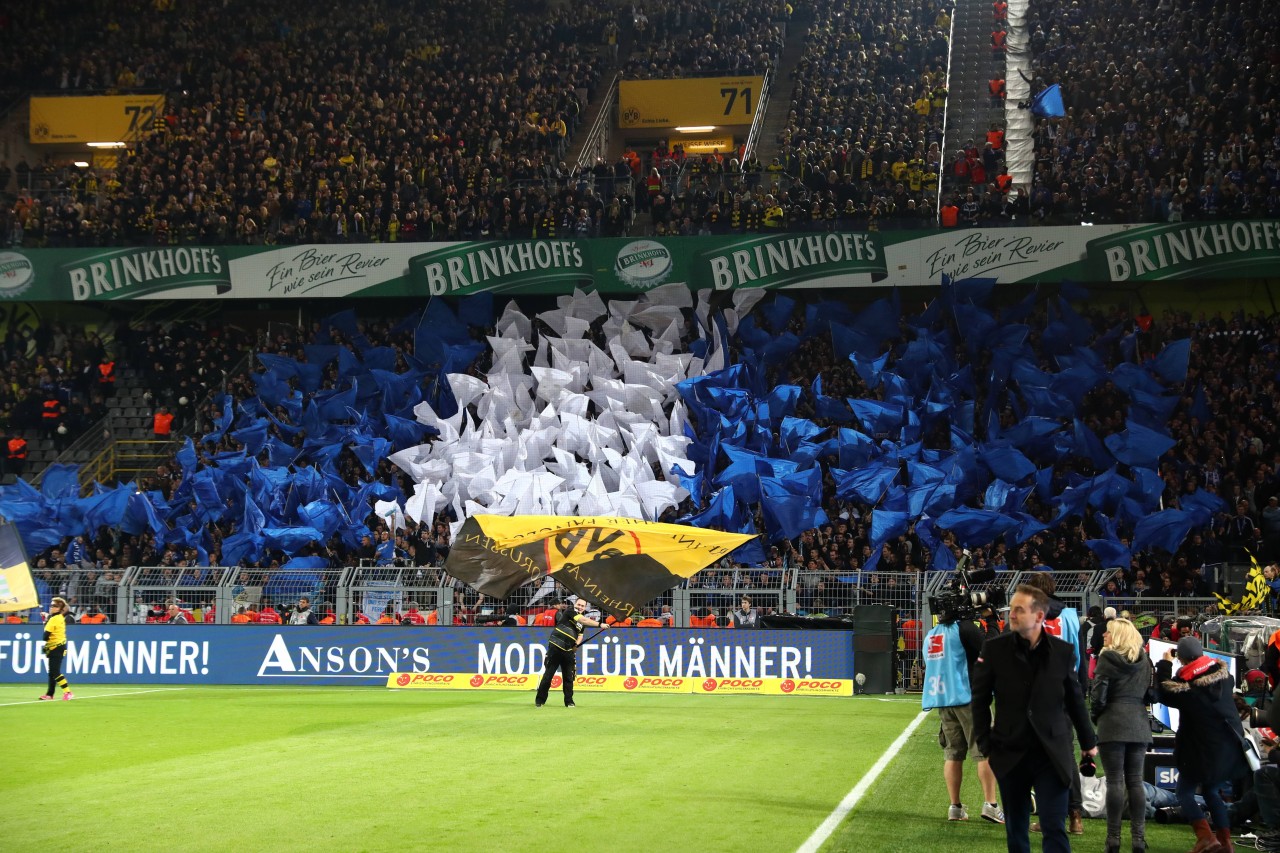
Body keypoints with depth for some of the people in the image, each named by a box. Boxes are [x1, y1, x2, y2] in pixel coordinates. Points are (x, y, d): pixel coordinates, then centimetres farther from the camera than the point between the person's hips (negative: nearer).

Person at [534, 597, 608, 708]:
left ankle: (569, 701, 14)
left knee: (569, 676, 6)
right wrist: (599, 624, -24)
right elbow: (583, 620, -20)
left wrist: (577, 643, -5)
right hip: (555, 647, -6)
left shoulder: (582, 622, 14)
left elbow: (580, 634, 17)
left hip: (568, 650, 6)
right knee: (548, 674, -2)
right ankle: (539, 700, 4)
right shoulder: (569, 611, -8)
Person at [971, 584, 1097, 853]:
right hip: (1010, 753, 1)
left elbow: (1075, 701, 8)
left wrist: (1088, 742, 15)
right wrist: (985, 743, -2)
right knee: (1016, 830, 12)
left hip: (1052, 754, -1)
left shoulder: (1062, 652, -2)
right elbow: (980, 699, 2)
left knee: (1054, 828, -6)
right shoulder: (994, 649, -3)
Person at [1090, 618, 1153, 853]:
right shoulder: (1143, 660, 12)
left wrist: (1094, 716, 6)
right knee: (1135, 781, 7)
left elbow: (1099, 693, -9)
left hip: (1113, 724, -5)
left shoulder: (1108, 658, -6)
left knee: (1115, 781, -4)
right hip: (1139, 725, 5)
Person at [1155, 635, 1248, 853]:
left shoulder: (1186, 684, -19)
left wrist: (1164, 665, 3)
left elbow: (1164, 694, -3)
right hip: (1230, 747, 6)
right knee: (1212, 791, 21)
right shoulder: (1222, 673, -2)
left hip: (1202, 749, -6)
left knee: (1185, 792, 6)